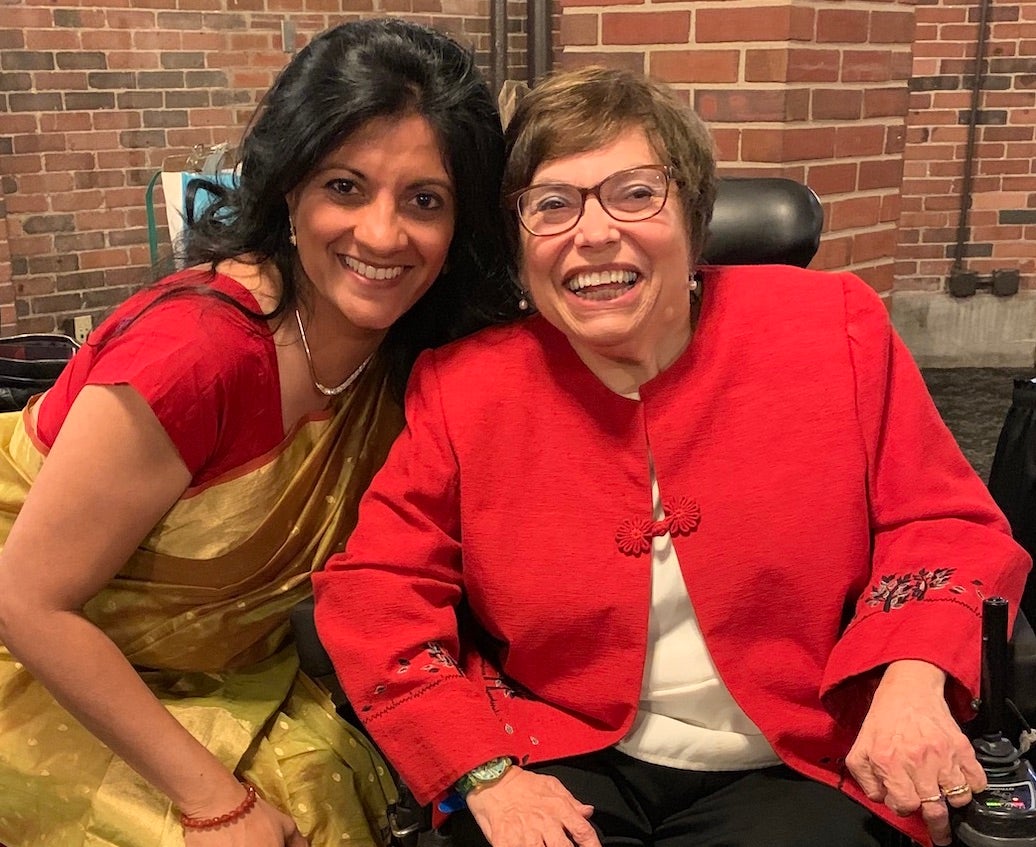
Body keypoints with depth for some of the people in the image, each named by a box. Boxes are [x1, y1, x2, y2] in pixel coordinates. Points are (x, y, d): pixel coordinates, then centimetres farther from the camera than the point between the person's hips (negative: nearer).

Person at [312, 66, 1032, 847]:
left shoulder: (836, 331, -5)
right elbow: (375, 587, -2)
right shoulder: (464, 387, -5)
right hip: (556, 760, 0)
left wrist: (913, 679, -17)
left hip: (791, 764, 1)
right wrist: (483, 772, -12)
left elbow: (945, 523, 2)